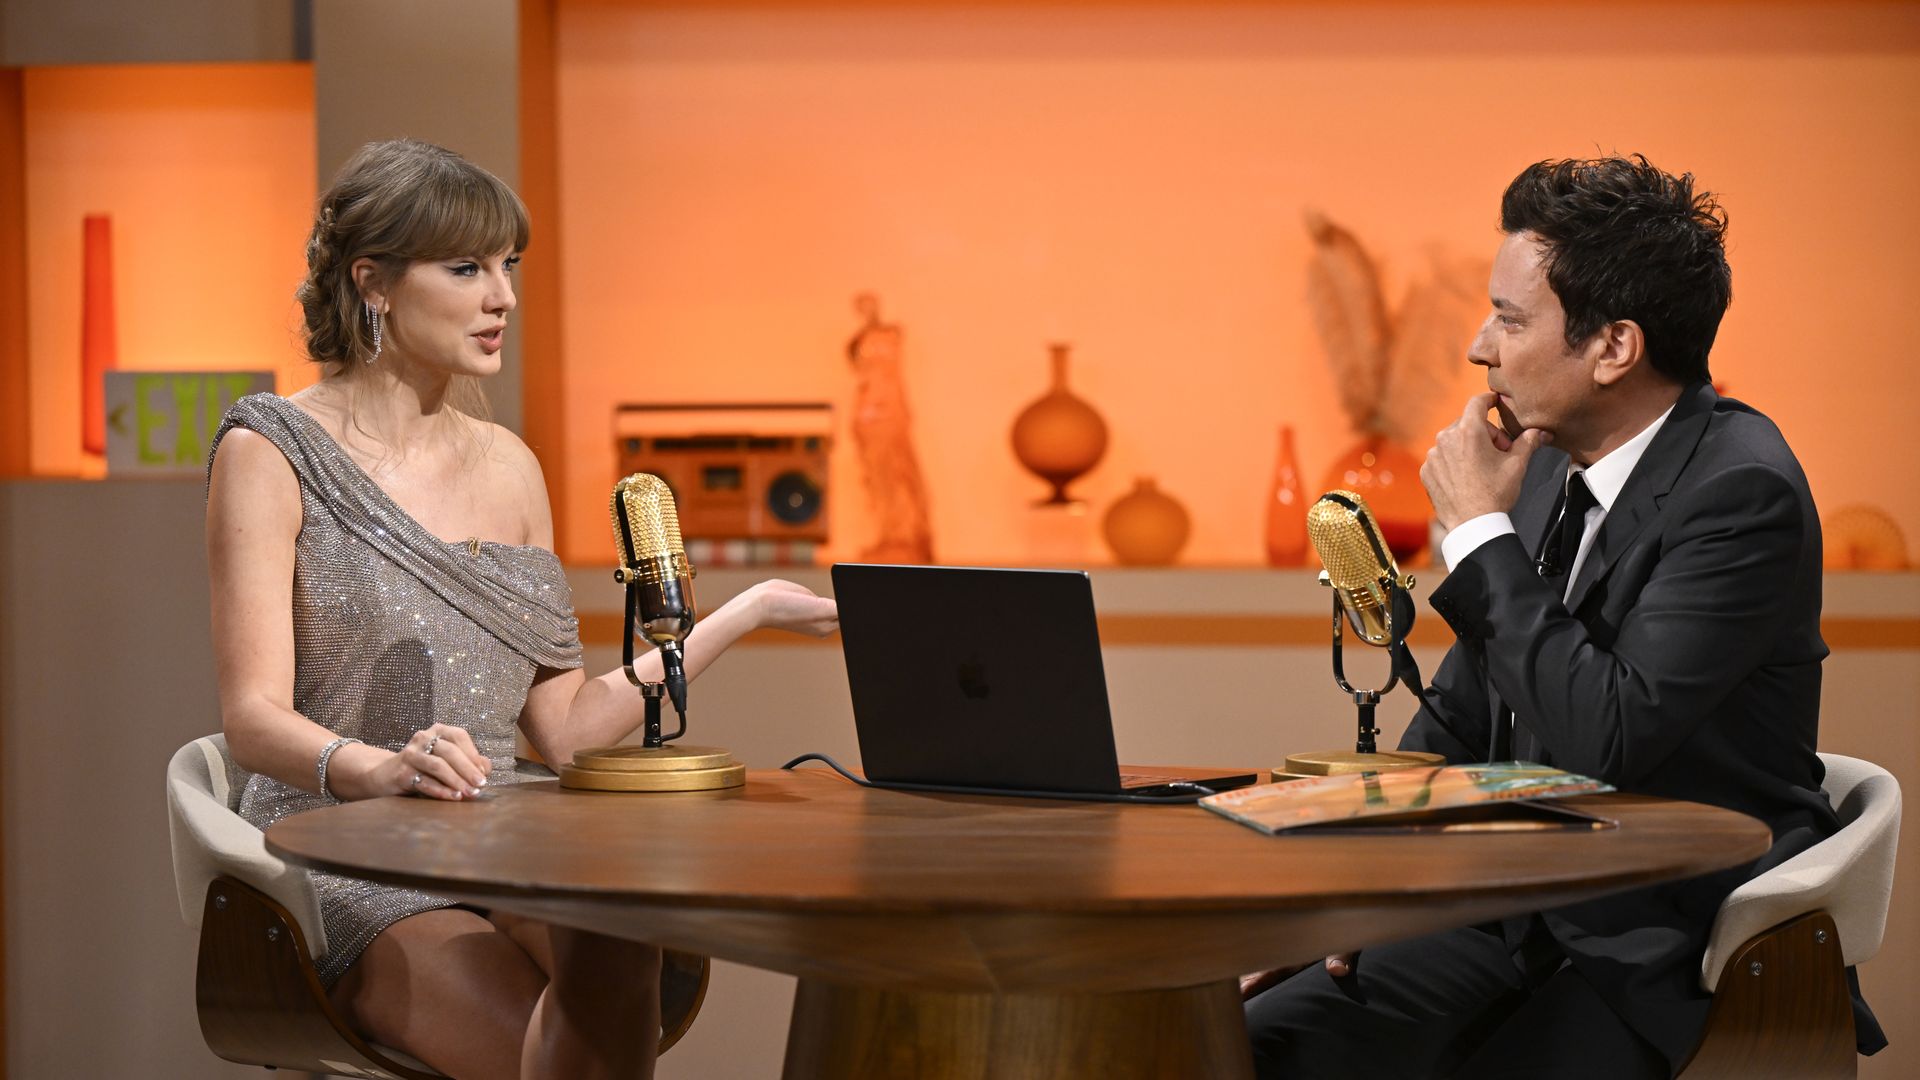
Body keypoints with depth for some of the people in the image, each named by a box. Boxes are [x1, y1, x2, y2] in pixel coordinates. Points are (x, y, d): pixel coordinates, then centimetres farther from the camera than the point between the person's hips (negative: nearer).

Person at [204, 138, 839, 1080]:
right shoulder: (271, 454, -2)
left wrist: (740, 615, 10)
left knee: (618, 925, -33)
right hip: (342, 861, -5)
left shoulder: (508, 466, 16)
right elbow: (254, 717, -12)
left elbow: (563, 726, 13)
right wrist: (379, 769, -33)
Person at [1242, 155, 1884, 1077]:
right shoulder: (1552, 462, 7)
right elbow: (1458, 715, 15)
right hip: (1523, 913, 7)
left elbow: (1609, 735, -27)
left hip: (1670, 951, -7)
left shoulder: (1742, 491, -17)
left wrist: (1483, 531, -17)